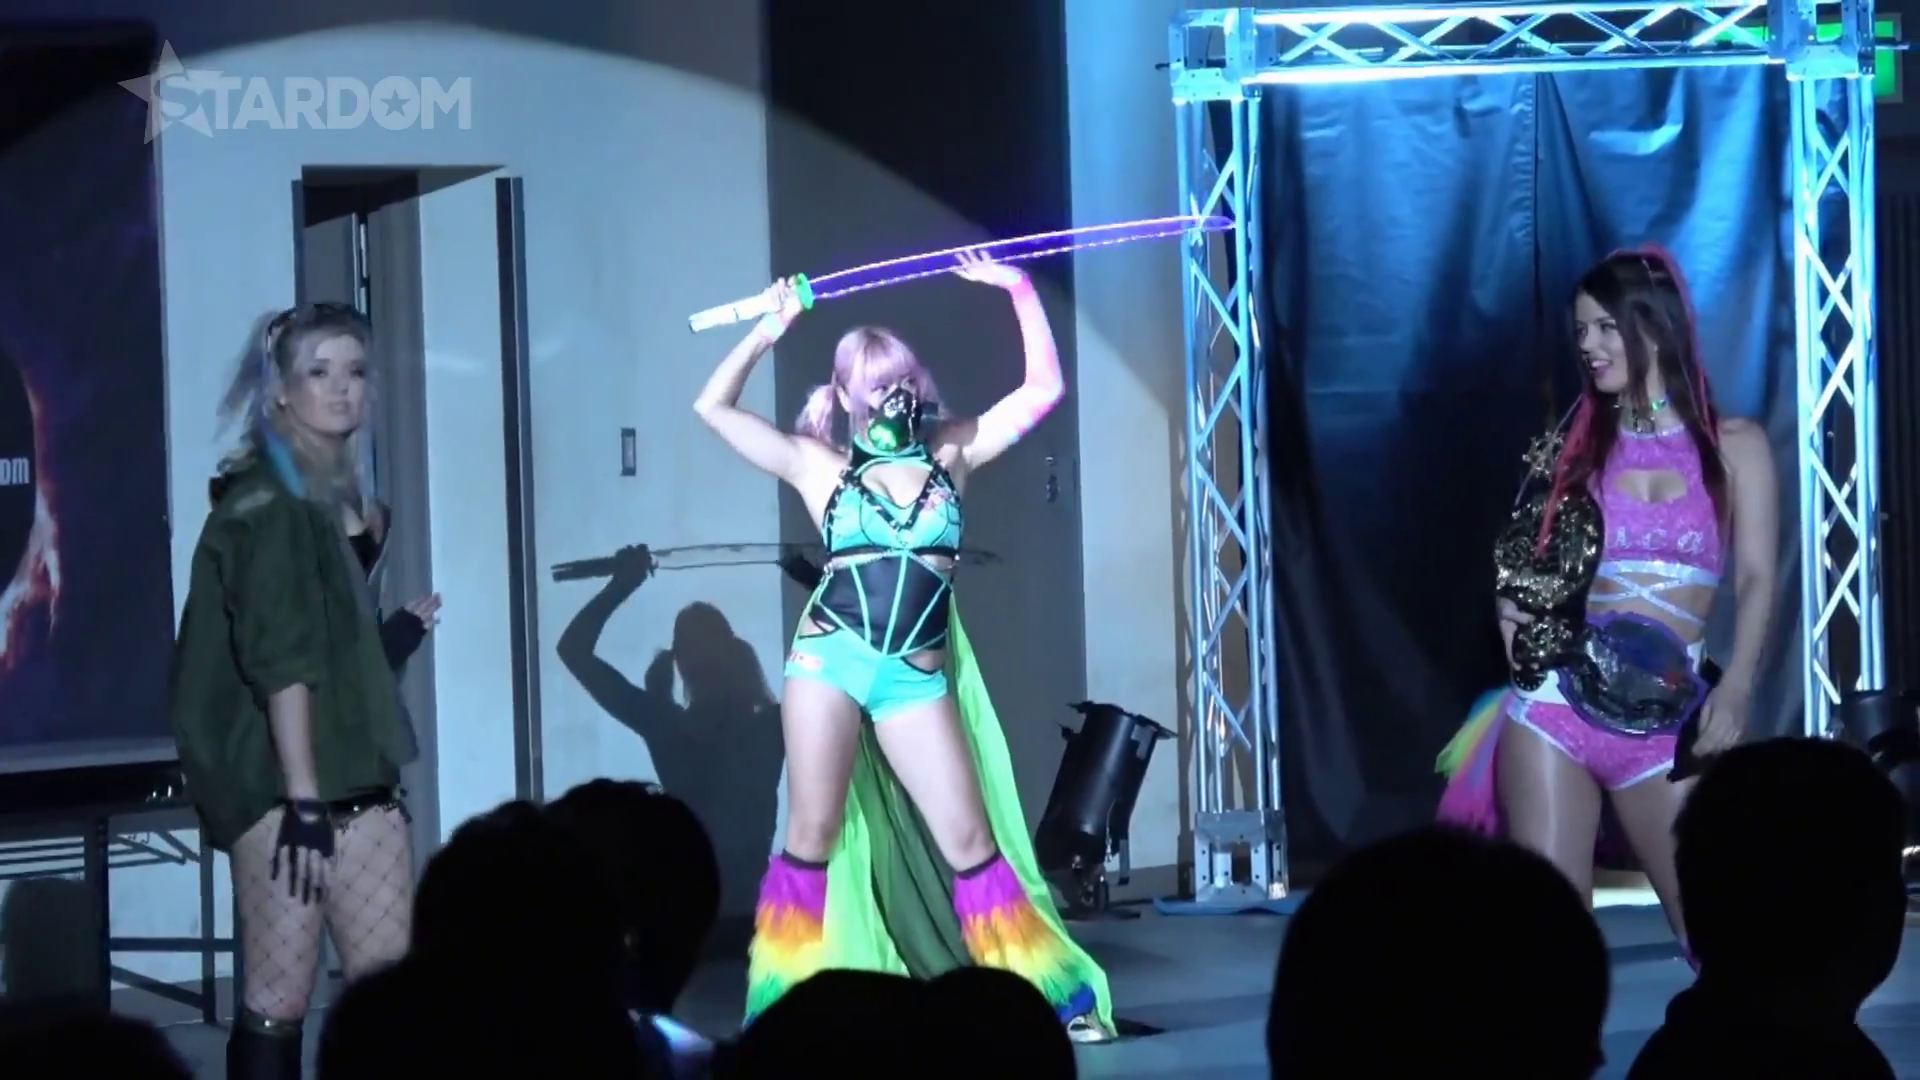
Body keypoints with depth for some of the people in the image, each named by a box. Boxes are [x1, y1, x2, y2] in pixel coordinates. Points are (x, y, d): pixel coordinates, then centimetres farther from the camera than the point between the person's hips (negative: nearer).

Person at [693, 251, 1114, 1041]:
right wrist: (768, 331, 3)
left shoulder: (950, 456, 10)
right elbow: (713, 406, 5)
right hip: (829, 658, -1)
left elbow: (1043, 389, 9)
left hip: (917, 677, 1)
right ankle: (784, 1011, 5)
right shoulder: (822, 468, 6)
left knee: (969, 841, 0)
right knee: (813, 837, 0)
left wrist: (1020, 291, 3)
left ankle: (1056, 998, 5)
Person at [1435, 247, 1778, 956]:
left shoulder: (1733, 446, 6)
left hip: (1664, 719, -2)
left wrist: (1735, 690, -16)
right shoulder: (1576, 446, 13)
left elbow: (1756, 579, -2)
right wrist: (1514, 613, -5)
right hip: (1556, 705, 2)